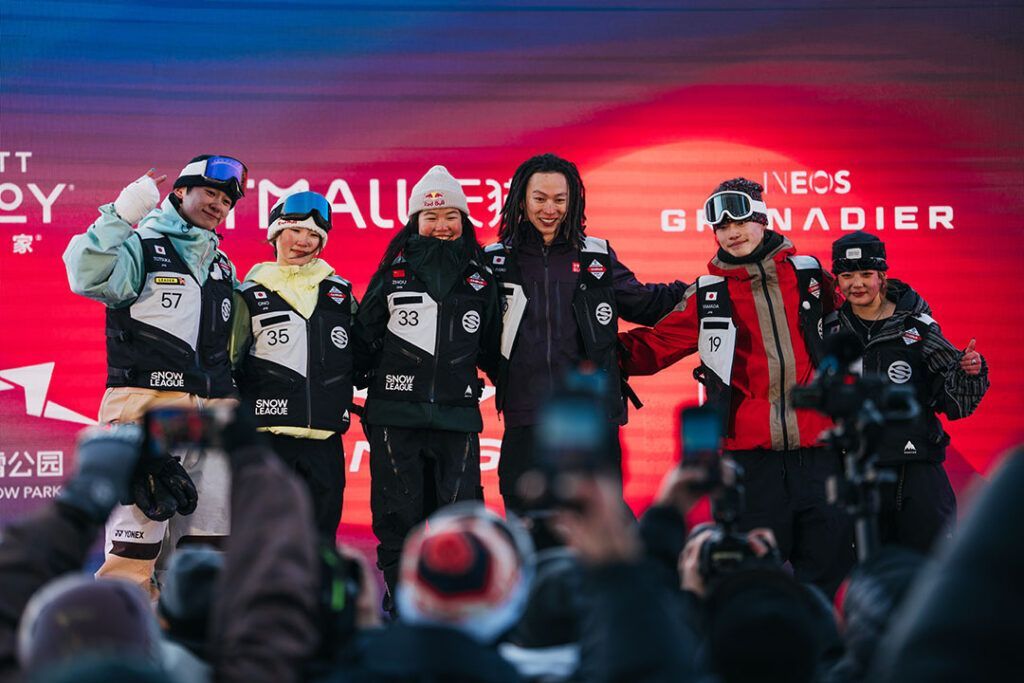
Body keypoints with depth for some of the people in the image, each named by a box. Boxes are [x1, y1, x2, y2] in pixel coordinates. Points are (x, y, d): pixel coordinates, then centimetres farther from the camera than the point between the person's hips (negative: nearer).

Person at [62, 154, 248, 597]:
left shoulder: (222, 265, 23)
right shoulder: (142, 245, 2)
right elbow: (88, 277, -17)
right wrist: (121, 216, -22)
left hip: (212, 411, 7)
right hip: (148, 402, -7)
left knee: (207, 535, 7)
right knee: (137, 531, -11)